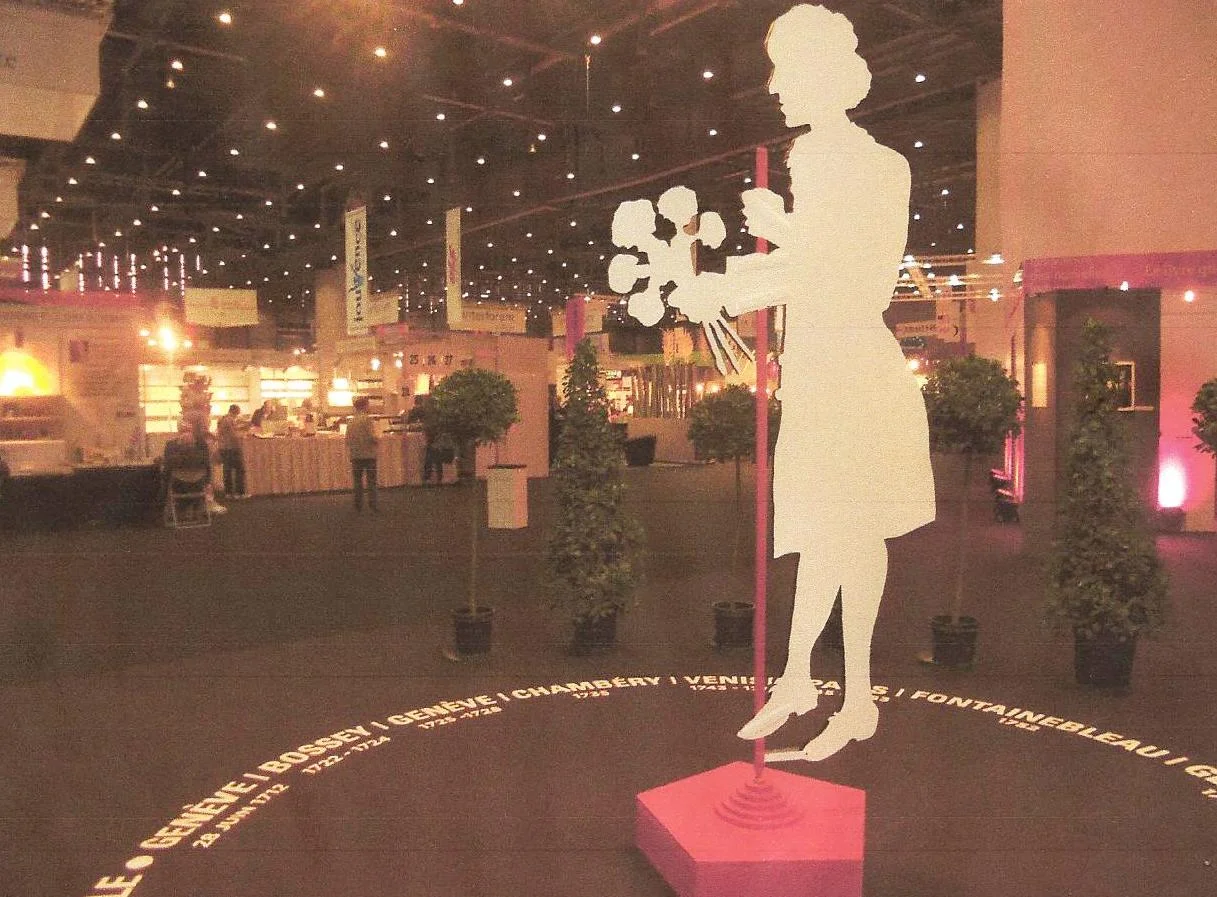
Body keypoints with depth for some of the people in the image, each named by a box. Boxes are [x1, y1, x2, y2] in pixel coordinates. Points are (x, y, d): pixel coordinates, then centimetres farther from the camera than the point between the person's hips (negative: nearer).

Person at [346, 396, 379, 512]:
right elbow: (372, 437, -18)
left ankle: (358, 505, 14)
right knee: (371, 481, 1)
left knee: (357, 481, 12)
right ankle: (372, 506, -1)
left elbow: (347, 439, 6)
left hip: (355, 455, 5)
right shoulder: (367, 419, -12)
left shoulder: (351, 421, 5)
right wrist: (378, 441, 2)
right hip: (369, 454, -5)